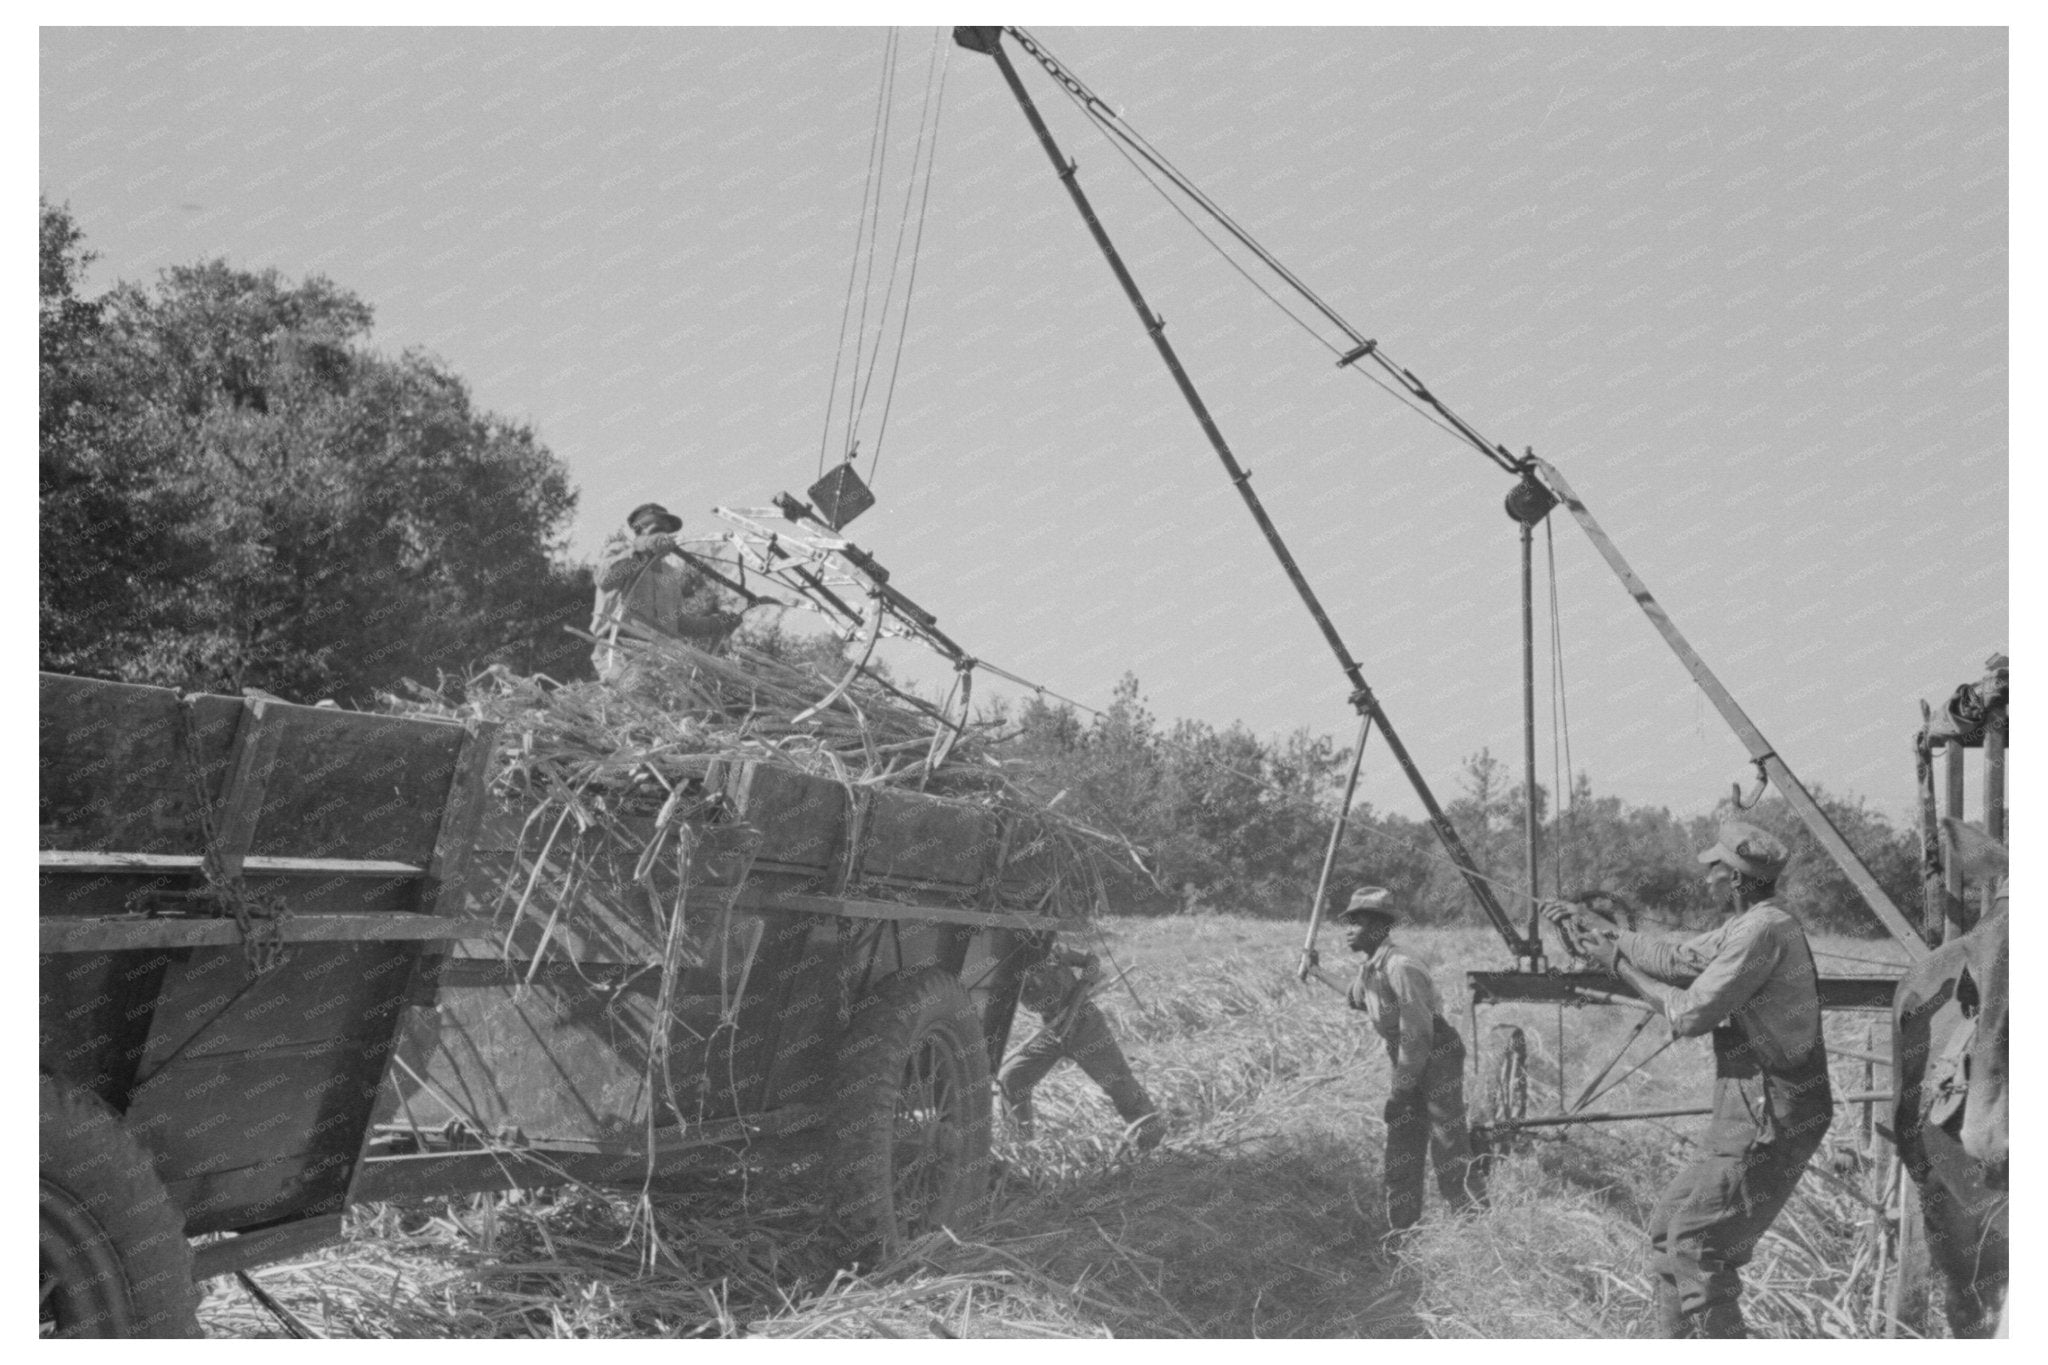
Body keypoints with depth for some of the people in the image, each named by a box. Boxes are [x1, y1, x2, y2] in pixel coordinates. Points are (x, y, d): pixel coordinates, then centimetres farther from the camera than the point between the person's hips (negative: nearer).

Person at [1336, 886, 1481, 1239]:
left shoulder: (1401, 968, -23)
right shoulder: (1367, 970, 4)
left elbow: (1418, 1034, -23)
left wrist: (1400, 1089, -19)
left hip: (1439, 1055, -9)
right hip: (1408, 1062, 9)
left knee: (1447, 1145, -7)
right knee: (1400, 1148, 9)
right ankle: (1402, 1232, 15)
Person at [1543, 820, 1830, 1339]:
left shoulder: (1763, 929, -18)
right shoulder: (1746, 926, 13)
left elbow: (1690, 1014, -16)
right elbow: (1677, 957, 21)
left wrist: (1620, 964, -5)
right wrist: (1598, 930, 20)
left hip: (1771, 1121, -10)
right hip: (1752, 1116, 10)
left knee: (1696, 1241, -8)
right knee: (1669, 1227, 13)